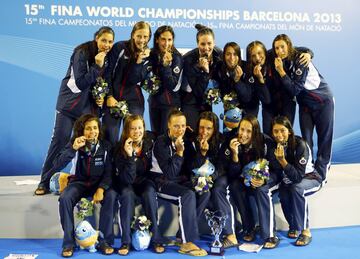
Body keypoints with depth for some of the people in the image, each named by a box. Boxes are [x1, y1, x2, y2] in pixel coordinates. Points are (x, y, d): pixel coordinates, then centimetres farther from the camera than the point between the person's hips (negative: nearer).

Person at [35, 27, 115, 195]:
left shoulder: (108, 56, 0)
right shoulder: (82, 53, -18)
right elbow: (80, 82, -21)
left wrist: (101, 97, -7)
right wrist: (97, 66, -30)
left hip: (88, 105, 5)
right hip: (69, 103, -5)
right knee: (60, 140, -4)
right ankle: (45, 181, 6)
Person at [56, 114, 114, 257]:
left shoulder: (105, 146, -4)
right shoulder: (74, 143, -6)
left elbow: (109, 172, -6)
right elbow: (57, 165, -18)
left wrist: (101, 189, -23)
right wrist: (73, 148, -32)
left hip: (99, 183, 0)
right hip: (79, 182, 0)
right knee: (65, 199, -30)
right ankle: (69, 242, -16)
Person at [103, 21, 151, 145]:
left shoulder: (148, 55, 5)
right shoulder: (120, 47, -3)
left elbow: (133, 80, -6)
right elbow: (107, 72, -3)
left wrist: (139, 61, -18)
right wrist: (109, 96, -8)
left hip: (134, 100, 2)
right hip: (113, 97, -2)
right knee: (110, 136, -3)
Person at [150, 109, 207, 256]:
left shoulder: (185, 141, 7)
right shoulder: (161, 143, -14)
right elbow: (170, 174, -21)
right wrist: (179, 152, -26)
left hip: (179, 182, 7)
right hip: (162, 183, -7)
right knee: (188, 195, -32)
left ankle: (187, 232, -11)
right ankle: (187, 243, -28)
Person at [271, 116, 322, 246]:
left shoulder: (300, 145, -28)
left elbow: (298, 177, -32)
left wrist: (282, 160, -43)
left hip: (310, 178, -4)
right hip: (288, 180, 4)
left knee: (296, 188, -35)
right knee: (283, 193, -28)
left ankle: (305, 231, -21)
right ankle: (293, 225, -2)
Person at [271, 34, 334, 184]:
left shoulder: (300, 60, -23)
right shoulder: (281, 62, -4)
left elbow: (295, 89, -26)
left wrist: (281, 71, -28)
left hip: (322, 101, -5)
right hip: (305, 103, 6)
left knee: (324, 137, -1)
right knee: (306, 138, 3)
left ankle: (321, 172, 7)